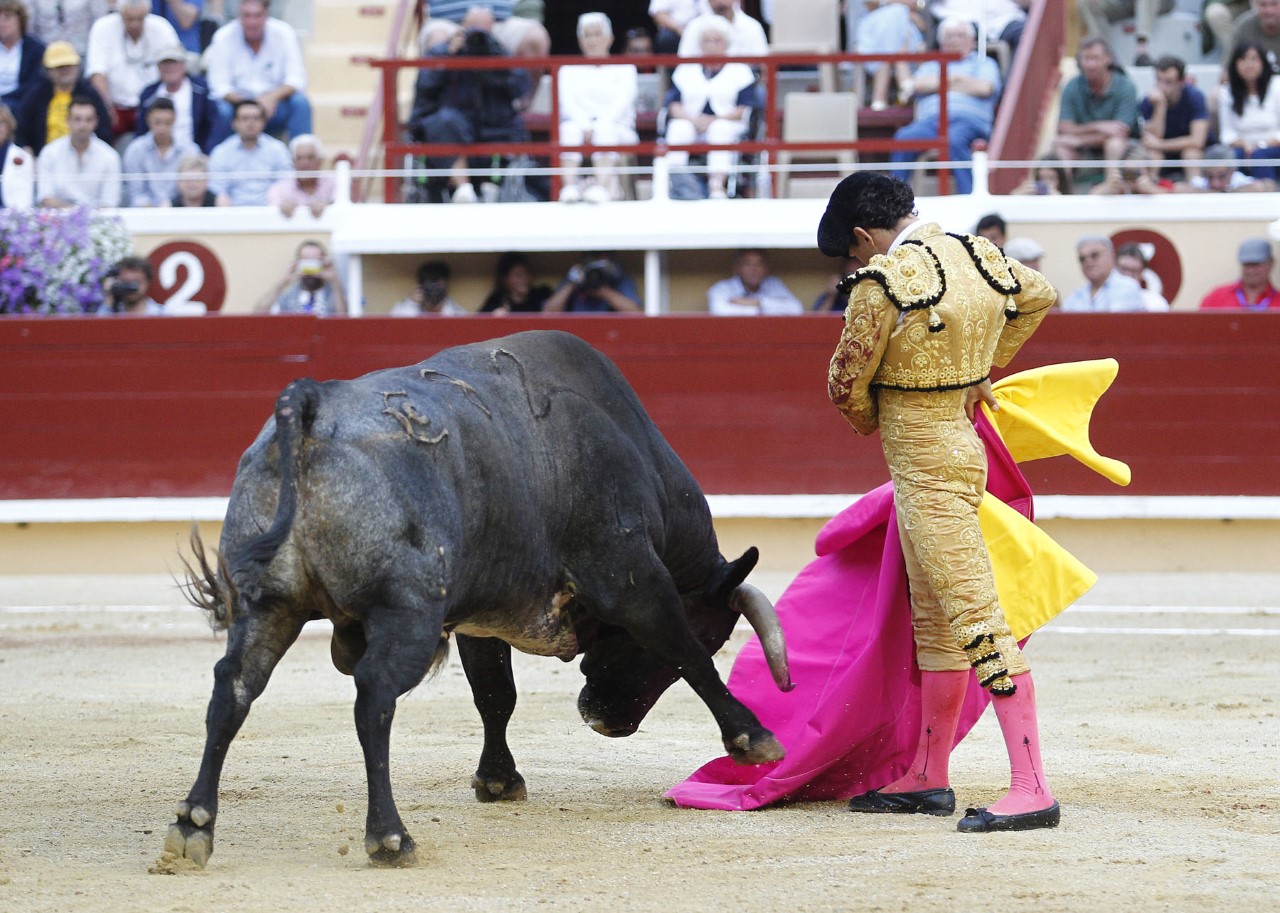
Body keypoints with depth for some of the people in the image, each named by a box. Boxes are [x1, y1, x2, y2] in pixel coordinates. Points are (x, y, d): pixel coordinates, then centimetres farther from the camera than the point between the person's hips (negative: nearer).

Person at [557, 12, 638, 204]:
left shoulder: (624, 69, 15)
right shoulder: (569, 70, 20)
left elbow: (622, 102, -2)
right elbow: (568, 102, 3)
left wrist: (598, 125, -20)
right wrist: (585, 126, -18)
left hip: (616, 127, -1)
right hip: (579, 123, 1)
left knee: (605, 131, -37)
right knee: (569, 129, -34)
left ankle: (601, 187, -57)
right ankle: (570, 186, -51)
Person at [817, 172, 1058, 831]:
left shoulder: (883, 282, -17)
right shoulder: (979, 257, 6)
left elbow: (846, 383, -6)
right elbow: (1040, 295, 27)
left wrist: (868, 421, 16)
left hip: (923, 466, -9)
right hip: (961, 449, 9)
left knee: (975, 618, -13)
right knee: (933, 620, 17)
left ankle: (1031, 788, -17)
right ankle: (928, 778, 26)